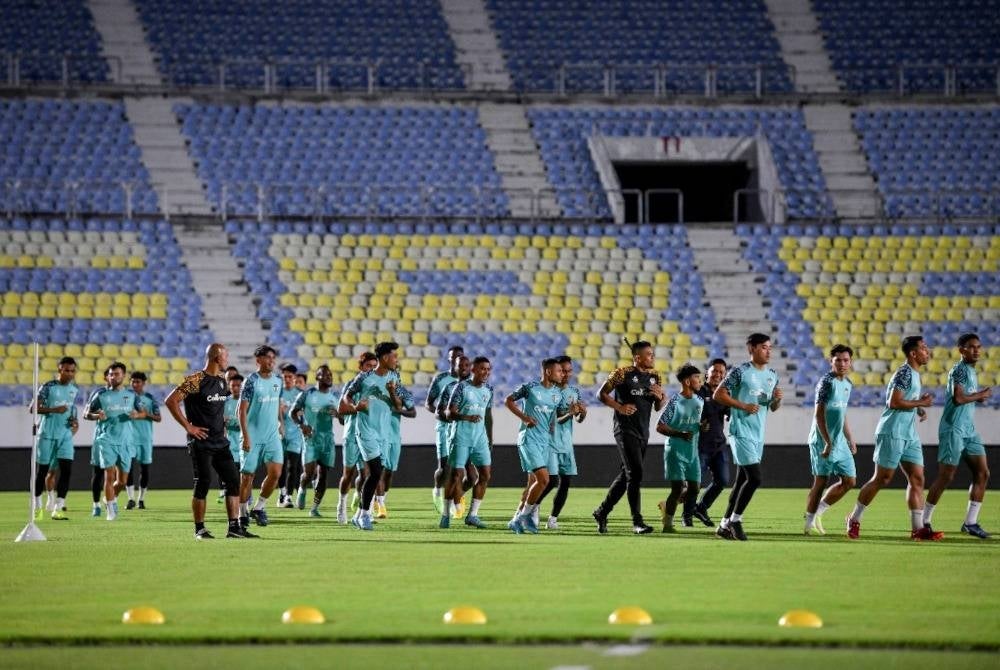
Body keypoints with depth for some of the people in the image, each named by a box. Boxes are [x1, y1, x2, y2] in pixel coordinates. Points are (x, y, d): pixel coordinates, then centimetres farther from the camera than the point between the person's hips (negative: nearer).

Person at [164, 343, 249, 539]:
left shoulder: (222, 381, 13)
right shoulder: (196, 380, -13)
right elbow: (170, 401, -17)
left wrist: (222, 424, 14)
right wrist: (188, 427, -16)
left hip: (220, 441, 8)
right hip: (201, 442, -8)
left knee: (233, 481, 2)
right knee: (203, 483, -6)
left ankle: (234, 527, 5)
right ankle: (200, 529, 3)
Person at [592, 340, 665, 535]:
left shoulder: (654, 376, 13)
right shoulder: (622, 373, -8)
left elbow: (658, 408, 19)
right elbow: (602, 394, -3)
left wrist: (660, 397, -3)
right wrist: (619, 407, -16)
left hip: (642, 431, 8)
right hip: (625, 429, -8)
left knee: (626, 475, 12)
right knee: (635, 474, -14)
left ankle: (602, 512, 26)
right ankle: (637, 522, -15)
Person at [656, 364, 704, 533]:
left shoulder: (700, 401, 9)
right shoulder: (675, 402, -11)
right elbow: (660, 427, -11)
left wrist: (703, 426, 0)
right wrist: (680, 434, -23)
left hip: (692, 451, 7)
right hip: (676, 450, -7)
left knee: (694, 489, 4)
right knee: (678, 487, -10)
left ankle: (667, 505, 28)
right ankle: (668, 523, 1)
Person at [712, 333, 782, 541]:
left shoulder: (772, 376, 13)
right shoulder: (740, 372, -9)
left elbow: (773, 408, 21)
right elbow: (718, 394, -10)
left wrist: (778, 399, -2)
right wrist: (743, 406, -16)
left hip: (758, 435, 8)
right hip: (741, 432, -8)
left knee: (742, 480, 9)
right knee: (754, 477, -16)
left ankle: (725, 524, 15)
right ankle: (735, 520, -4)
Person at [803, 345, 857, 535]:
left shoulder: (847, 384, 14)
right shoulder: (827, 382, -12)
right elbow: (819, 414, -17)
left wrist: (850, 439, 23)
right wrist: (828, 443, -22)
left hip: (839, 442, 8)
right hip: (822, 441, -8)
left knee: (849, 481, 6)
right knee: (821, 481, -5)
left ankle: (817, 512, 15)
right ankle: (810, 523, 5)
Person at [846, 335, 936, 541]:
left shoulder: (914, 374, 17)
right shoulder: (904, 373, -13)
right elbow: (894, 402, -21)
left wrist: (919, 408, 10)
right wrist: (920, 403, -14)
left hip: (909, 435, 9)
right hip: (892, 433, -9)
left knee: (917, 479, 1)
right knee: (882, 479, -4)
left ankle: (918, 528, 0)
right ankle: (854, 519, 9)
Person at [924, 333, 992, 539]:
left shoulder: (971, 371, 17)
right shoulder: (959, 370, -12)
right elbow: (958, 398, -24)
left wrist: (979, 397, 6)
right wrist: (980, 395, -10)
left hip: (969, 430, 9)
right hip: (953, 429, -9)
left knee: (982, 473, 2)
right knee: (946, 476, -6)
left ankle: (971, 522, 4)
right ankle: (924, 521, 3)